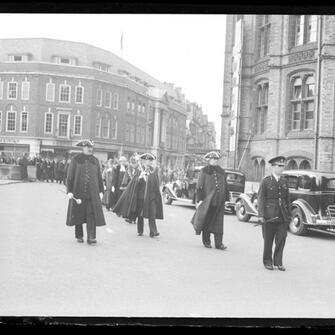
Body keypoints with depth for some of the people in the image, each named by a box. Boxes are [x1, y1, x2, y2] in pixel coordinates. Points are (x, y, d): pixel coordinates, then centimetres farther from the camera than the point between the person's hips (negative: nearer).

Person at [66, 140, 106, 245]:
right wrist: (69, 191, -9)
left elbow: (99, 177, 11)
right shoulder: (75, 159, 0)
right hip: (78, 191, -1)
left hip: (92, 192, 1)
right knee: (78, 214, 7)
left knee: (92, 214, -8)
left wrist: (101, 191, 6)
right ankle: (79, 236, 21)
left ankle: (91, 237, -10)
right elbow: (69, 176, -2)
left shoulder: (95, 160, 8)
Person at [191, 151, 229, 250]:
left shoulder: (221, 172, 10)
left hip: (219, 201, 3)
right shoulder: (204, 171, -1)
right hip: (207, 200, -3)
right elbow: (199, 186, -4)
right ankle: (206, 241, 17)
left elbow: (225, 186, 14)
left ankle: (219, 243, -1)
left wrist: (226, 198, 10)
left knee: (218, 222, -1)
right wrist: (199, 199, -11)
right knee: (207, 221, 5)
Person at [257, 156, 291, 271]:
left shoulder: (284, 182, 11)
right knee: (268, 239, 5)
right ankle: (267, 261, 19)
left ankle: (278, 262, 10)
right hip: (269, 214, -3)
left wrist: (288, 214, 12)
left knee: (281, 238, -1)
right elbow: (260, 198, -6)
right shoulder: (265, 181, -2)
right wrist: (261, 215, -12)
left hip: (282, 215, 4)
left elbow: (287, 199, 14)